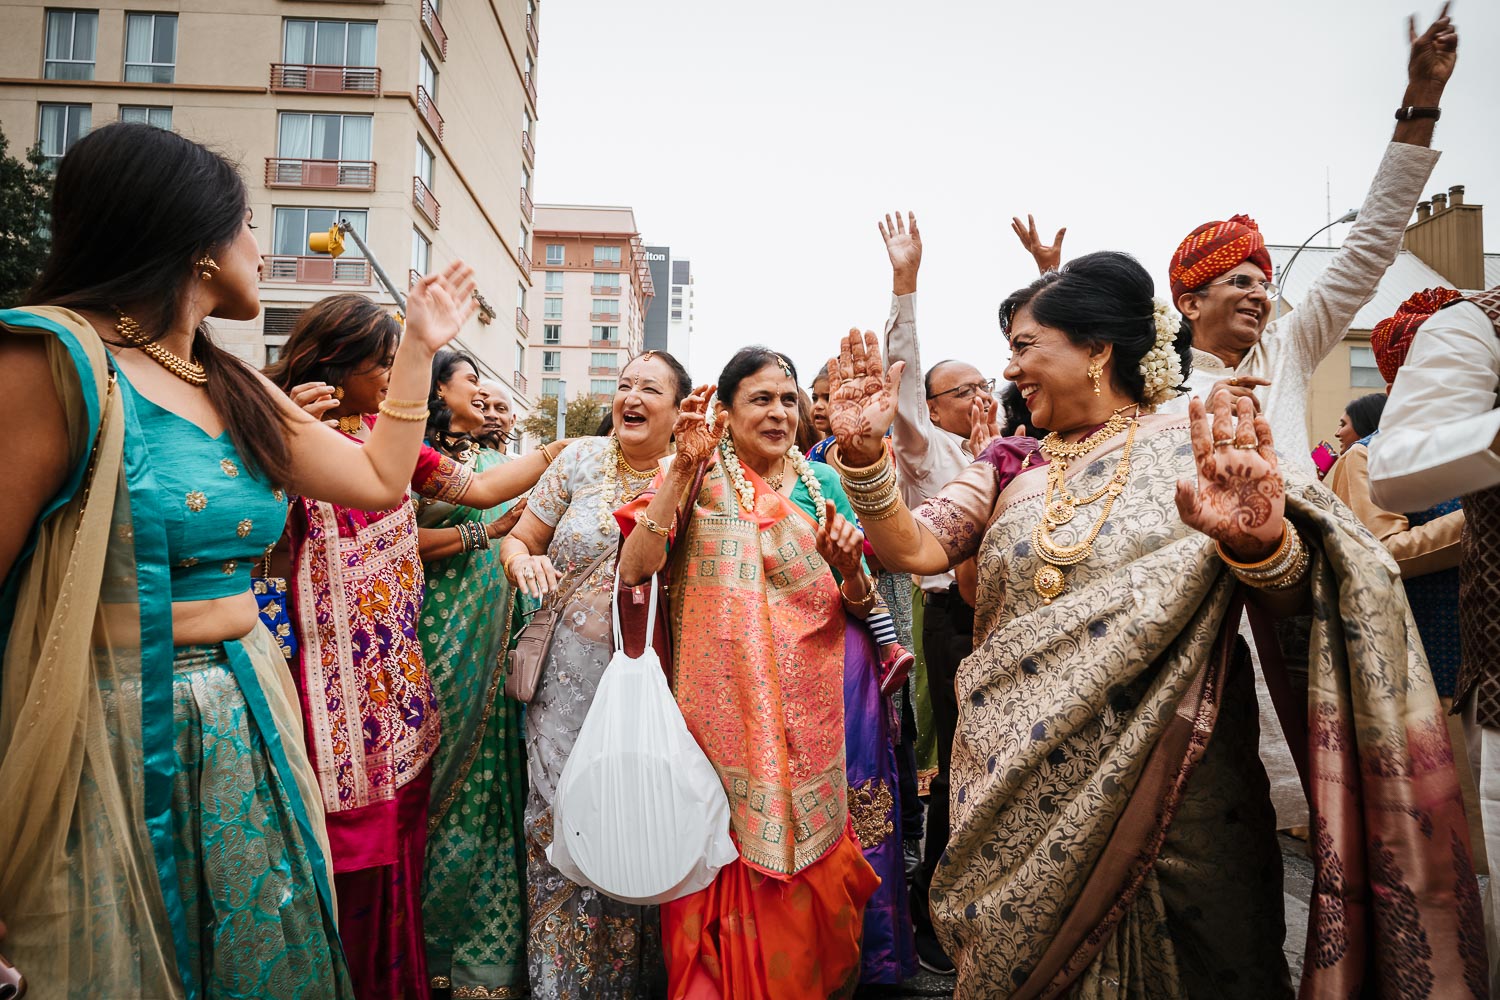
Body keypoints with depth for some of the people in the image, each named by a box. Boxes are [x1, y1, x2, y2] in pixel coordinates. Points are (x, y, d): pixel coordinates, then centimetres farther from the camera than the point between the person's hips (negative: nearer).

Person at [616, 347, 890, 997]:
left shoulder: (820, 481, 7)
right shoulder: (698, 477, -1)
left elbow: (860, 605, 8)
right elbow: (633, 570, -17)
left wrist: (847, 568, -14)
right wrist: (684, 467, -21)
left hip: (818, 702, 3)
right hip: (728, 705, -2)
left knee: (816, 861, 10)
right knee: (735, 863, 4)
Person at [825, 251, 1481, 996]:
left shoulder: (1197, 452, -3)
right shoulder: (1012, 465, 7)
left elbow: (1289, 598, -10)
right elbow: (912, 547, -4)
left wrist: (1259, 541, -32)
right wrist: (863, 452, -20)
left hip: (1171, 791, -3)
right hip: (1019, 792, 3)